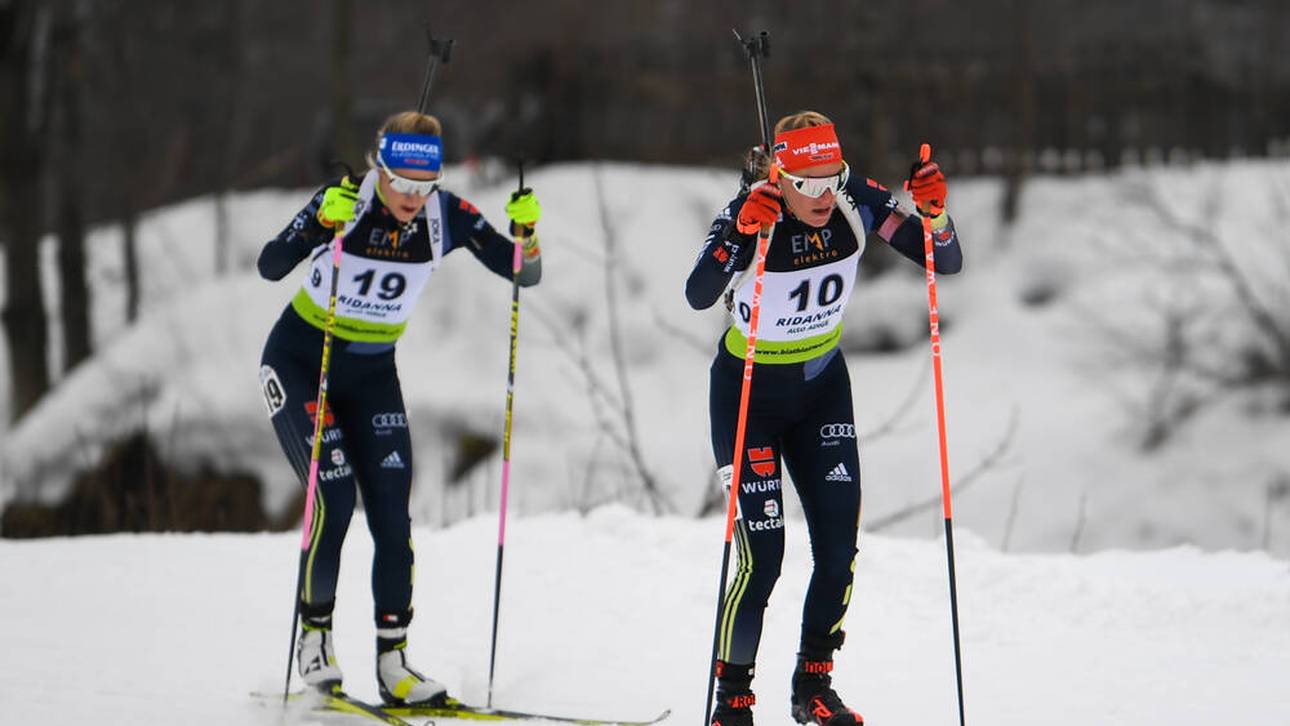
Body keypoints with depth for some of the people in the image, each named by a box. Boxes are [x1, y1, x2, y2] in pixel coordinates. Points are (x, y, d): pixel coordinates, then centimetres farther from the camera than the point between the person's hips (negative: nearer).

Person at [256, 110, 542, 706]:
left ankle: (393, 662, 0)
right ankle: (314, 636, 4)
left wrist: (526, 234, -33)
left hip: (372, 373, 4)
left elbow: (525, 275, -12)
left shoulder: (447, 215, -14)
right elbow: (270, 267, -32)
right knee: (335, 498, -16)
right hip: (300, 361, -4)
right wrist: (323, 224, -48)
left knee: (392, 516, -6)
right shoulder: (344, 200, -23)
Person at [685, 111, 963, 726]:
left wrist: (934, 215, -33)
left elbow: (946, 263, -13)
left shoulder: (855, 201, -15)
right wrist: (742, 232, -54)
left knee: (839, 546, 0)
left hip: (822, 383, 4)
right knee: (762, 554, -10)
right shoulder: (753, 212, -25)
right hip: (750, 391, -4)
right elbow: (698, 296, -40)